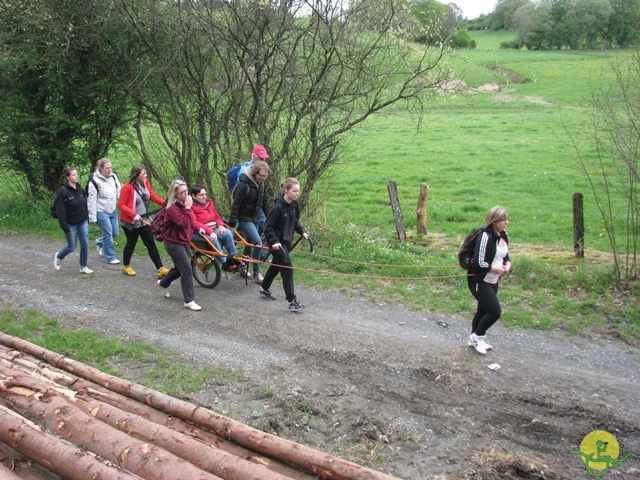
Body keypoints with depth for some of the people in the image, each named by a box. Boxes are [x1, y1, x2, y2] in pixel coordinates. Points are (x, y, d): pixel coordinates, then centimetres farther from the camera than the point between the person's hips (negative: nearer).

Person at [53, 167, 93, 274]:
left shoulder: (80, 189, 3)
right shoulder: (63, 191, -16)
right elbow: (60, 211, -17)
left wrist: (87, 219, 10)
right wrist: (65, 227, -18)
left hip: (83, 222, 5)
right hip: (71, 224, -5)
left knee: (85, 244, 1)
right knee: (72, 247, 6)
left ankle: (83, 267, 14)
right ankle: (58, 256, 35)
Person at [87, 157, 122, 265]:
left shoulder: (113, 176, 2)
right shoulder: (94, 181, -14)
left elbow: (119, 191, 6)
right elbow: (92, 200, -11)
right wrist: (92, 217, -11)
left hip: (113, 211, 6)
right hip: (101, 212, -6)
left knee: (115, 233, 12)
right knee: (108, 234, -2)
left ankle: (99, 242, 40)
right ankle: (110, 257, 13)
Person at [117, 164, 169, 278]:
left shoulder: (145, 183, -2)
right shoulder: (127, 187, -19)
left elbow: (152, 196, 8)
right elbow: (121, 204, -17)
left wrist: (165, 203, -6)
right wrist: (133, 214, -28)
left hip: (145, 220, 5)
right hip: (131, 222, -5)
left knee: (151, 243, 4)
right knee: (131, 244, 10)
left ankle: (160, 269, 3)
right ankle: (126, 266, 34)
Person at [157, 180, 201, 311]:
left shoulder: (183, 205, 6)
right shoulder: (172, 208, -21)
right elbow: (183, 224, -30)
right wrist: (188, 209, -27)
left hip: (184, 241, 9)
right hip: (174, 243, -9)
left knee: (180, 269, 21)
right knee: (187, 270, -10)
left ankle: (163, 283, 48)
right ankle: (189, 301, -1)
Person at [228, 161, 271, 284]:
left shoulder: (260, 183, 1)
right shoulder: (244, 185, -22)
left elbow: (264, 201, 14)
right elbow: (236, 205, -20)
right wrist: (232, 223, -20)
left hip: (256, 217, 8)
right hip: (245, 218, -8)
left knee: (250, 243, 15)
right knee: (258, 243, -14)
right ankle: (256, 272, -2)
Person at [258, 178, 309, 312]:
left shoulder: (294, 205, 0)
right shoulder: (278, 206, -23)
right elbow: (268, 227, -18)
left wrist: (302, 232, 5)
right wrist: (274, 241, -28)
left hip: (287, 241, 8)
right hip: (278, 242, -8)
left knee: (276, 265, 22)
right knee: (287, 268, -11)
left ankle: (264, 289, 42)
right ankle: (292, 302, -7)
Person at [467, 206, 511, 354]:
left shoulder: (503, 235, 4)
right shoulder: (486, 236, -23)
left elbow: (505, 254, 18)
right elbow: (479, 263, -26)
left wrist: (508, 264, -3)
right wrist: (496, 268, -15)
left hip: (493, 281, 8)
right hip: (479, 281, -8)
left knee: (483, 310, 18)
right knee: (495, 311, -7)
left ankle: (475, 339, 34)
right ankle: (478, 336, 15)